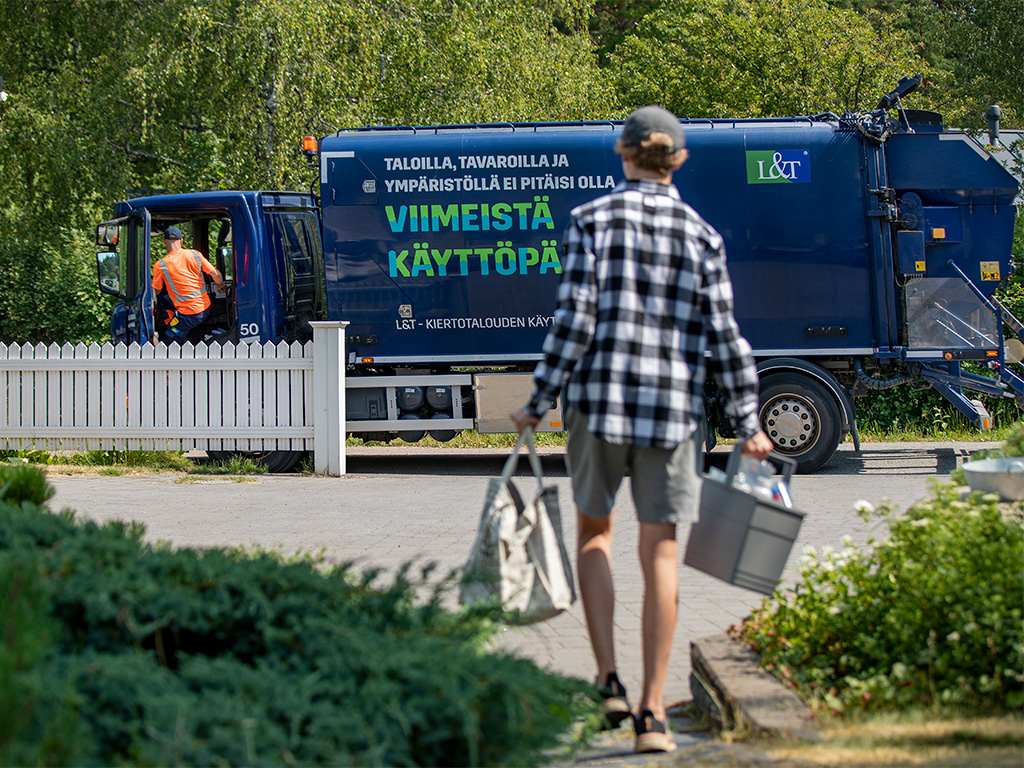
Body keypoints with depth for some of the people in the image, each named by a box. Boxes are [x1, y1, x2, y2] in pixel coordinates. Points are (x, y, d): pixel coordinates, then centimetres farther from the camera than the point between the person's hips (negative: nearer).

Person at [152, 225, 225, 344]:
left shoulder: (160, 266, -11)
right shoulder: (194, 254, -2)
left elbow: (156, 291, 3)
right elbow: (215, 274, 0)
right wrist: (220, 285, 23)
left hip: (189, 315, -6)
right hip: (206, 308, 6)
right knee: (162, 299, 24)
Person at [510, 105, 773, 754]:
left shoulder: (593, 221, -2)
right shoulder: (702, 236, 3)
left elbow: (575, 320, -8)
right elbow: (724, 338, 2)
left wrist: (540, 402, -1)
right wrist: (748, 424, 7)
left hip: (601, 397, -1)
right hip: (674, 408, 1)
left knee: (595, 532, 18)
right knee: (660, 554, 5)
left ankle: (609, 680, 5)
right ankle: (652, 713, 3)